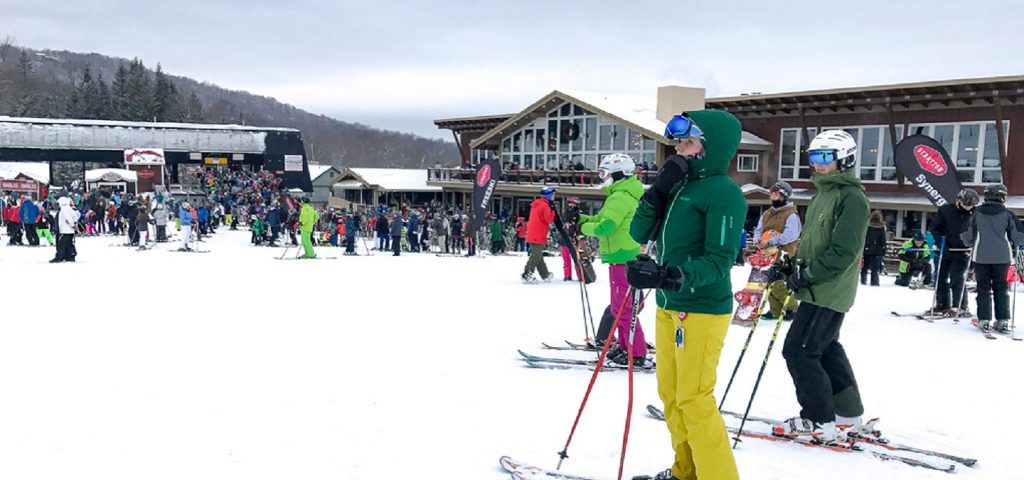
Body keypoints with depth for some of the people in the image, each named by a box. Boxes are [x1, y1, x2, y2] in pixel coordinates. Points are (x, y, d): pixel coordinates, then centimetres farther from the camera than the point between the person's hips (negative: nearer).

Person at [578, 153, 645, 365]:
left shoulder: (620, 197, -17)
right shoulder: (626, 194, 16)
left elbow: (604, 227, -24)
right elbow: (603, 218, 20)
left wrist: (584, 227, -8)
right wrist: (582, 218, 8)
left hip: (621, 258, -11)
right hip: (625, 255, 11)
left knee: (622, 307, -6)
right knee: (619, 304, 17)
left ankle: (637, 354, -3)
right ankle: (625, 347, 25)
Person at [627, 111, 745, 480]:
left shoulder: (723, 192, -12)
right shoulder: (679, 187, 10)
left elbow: (719, 261, -19)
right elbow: (639, 233, 8)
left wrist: (668, 275, -34)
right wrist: (658, 190, -6)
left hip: (702, 311, -8)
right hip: (668, 307, 8)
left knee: (694, 401, -6)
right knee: (671, 394, 15)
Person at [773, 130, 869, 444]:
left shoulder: (852, 197, -15)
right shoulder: (823, 193, 15)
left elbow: (844, 251, -21)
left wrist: (807, 276, -20)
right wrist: (793, 266, 8)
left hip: (829, 291, -10)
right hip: (817, 289, 10)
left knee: (798, 350, -8)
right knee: (826, 348, 18)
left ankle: (819, 421, 2)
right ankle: (848, 414, 29)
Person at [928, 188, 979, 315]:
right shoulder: (945, 210, -5)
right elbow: (935, 228, 0)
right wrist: (940, 242, -15)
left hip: (963, 252, -2)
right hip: (944, 251, 2)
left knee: (957, 279, -5)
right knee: (940, 277, 6)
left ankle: (960, 306, 3)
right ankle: (943, 304, 17)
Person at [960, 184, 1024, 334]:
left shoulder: (976, 214, 0)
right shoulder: (1007, 214, -3)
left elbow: (967, 236, 4)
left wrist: (970, 244, 25)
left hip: (981, 257, 0)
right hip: (1002, 257, 0)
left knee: (983, 288, 6)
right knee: (1001, 288, 8)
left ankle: (984, 321, 1)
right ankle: (1003, 322, 6)